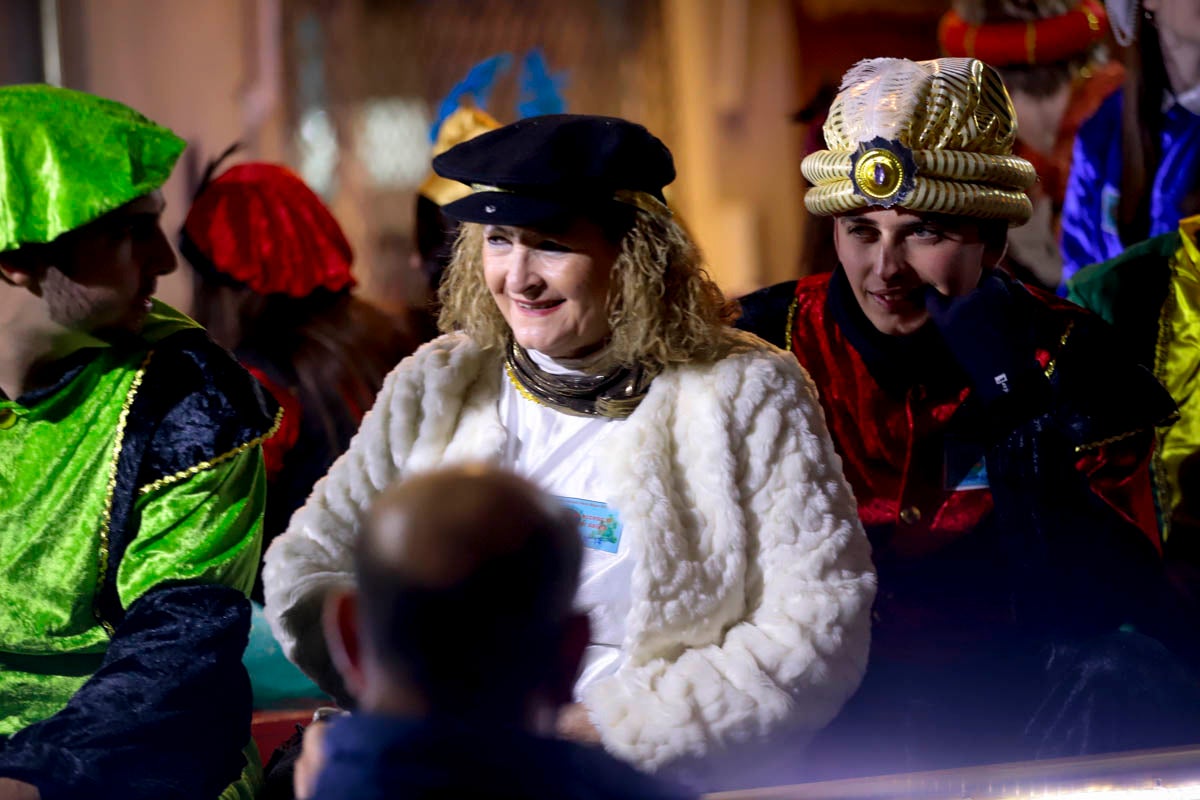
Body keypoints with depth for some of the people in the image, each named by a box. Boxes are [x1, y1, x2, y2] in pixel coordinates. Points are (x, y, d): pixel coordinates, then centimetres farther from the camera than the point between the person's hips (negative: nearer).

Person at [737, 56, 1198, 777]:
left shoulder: (1066, 355, -2)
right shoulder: (762, 344, -1)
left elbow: (1106, 611, -12)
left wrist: (1015, 403, -19)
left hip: (1010, 688, 1)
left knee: (1115, 680, -29)